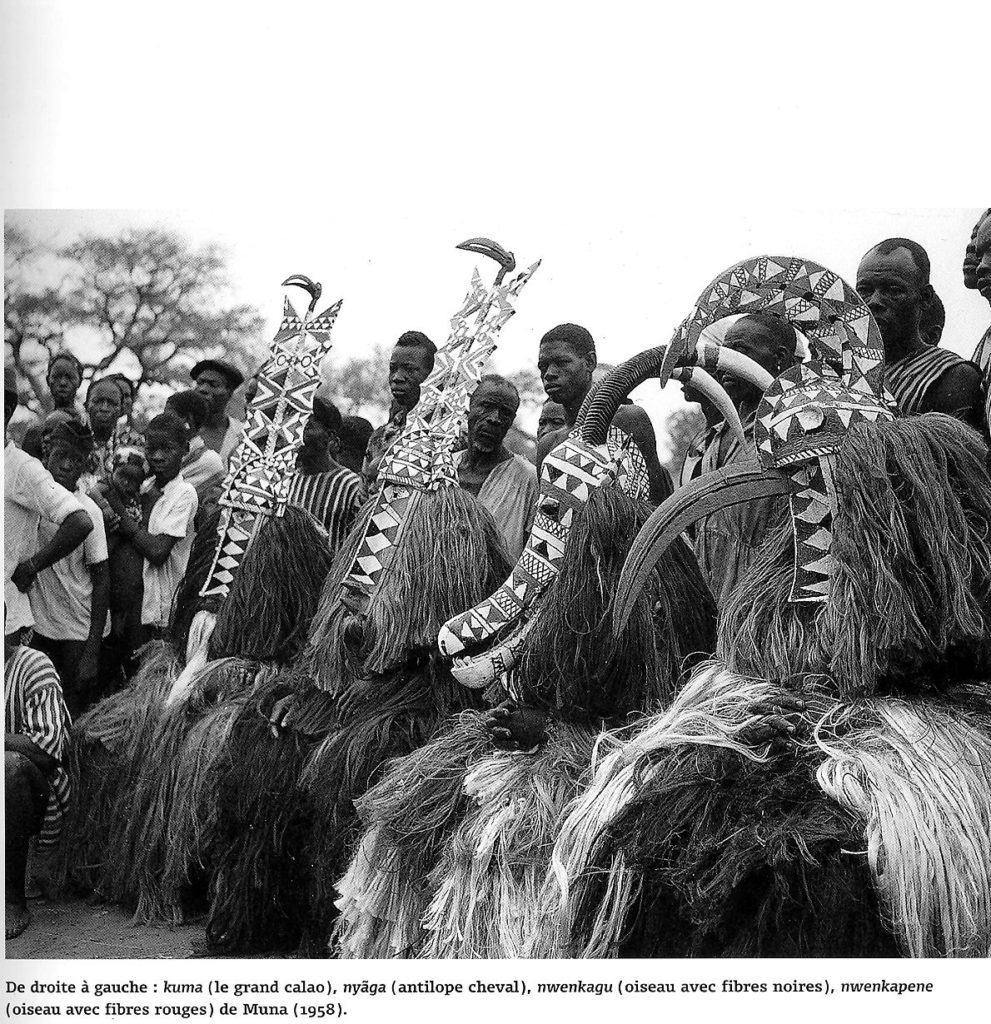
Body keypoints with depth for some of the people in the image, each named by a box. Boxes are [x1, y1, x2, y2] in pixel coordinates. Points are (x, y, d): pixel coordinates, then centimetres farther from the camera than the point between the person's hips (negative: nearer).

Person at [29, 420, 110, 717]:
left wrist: (92, 651, -11)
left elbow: (102, 581, -8)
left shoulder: (88, 512, -12)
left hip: (78, 633, -3)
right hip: (36, 626, 3)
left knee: (76, 720, 2)